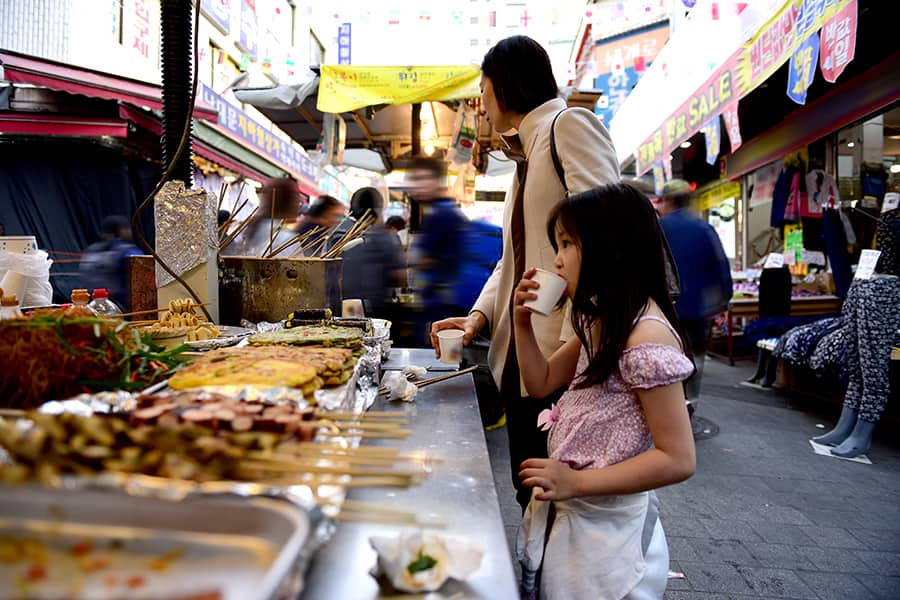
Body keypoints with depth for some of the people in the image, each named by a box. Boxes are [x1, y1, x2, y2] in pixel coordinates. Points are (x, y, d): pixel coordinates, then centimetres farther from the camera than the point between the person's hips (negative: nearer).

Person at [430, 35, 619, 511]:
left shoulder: (569, 125, -6)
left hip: (563, 359, -9)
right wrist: (480, 314, 4)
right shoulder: (525, 157, 23)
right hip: (521, 355, 9)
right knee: (531, 493, 14)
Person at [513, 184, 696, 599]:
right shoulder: (600, 322, 4)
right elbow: (541, 383, 11)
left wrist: (576, 482, -27)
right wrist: (523, 323, -3)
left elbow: (678, 460, -25)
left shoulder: (647, 338, -25)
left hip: (606, 525, -8)